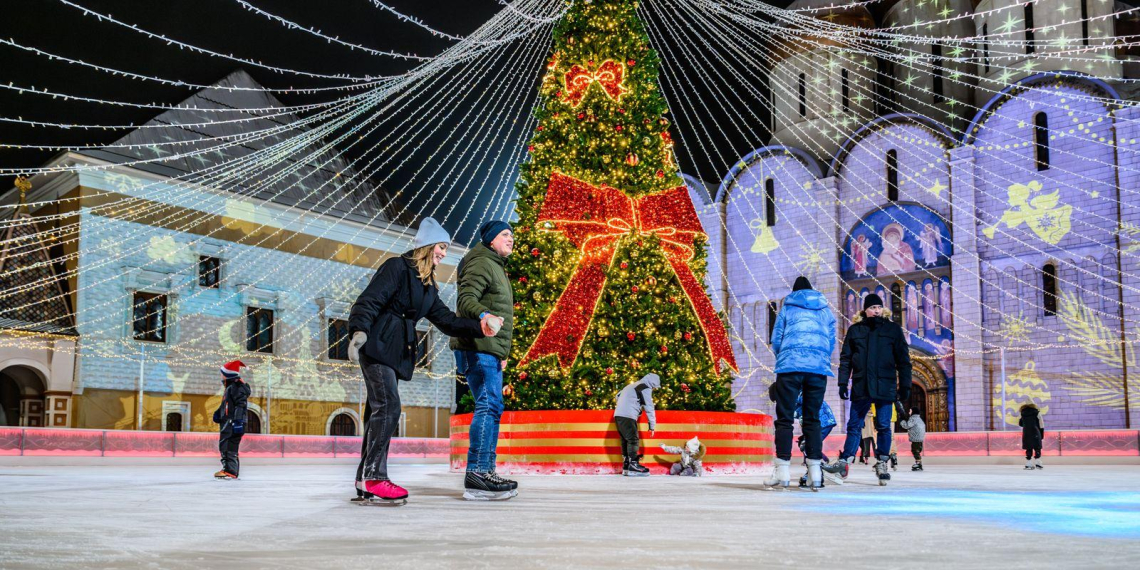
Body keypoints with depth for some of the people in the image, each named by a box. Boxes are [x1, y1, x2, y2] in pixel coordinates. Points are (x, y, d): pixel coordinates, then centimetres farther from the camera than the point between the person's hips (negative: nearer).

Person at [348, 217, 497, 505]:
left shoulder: (428, 286, 22)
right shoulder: (397, 267, -4)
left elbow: (446, 319, 16)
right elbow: (369, 300, -14)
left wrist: (478, 327, 3)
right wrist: (359, 330, -29)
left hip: (396, 352, 9)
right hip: (378, 346, -9)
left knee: (379, 410, 6)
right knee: (388, 407, -16)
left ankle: (367, 481, 8)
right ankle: (372, 479, -16)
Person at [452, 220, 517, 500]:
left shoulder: (496, 267, 28)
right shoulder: (481, 263, -5)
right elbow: (465, 299, -18)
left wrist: (502, 352, 29)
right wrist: (483, 315, -39)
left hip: (491, 350, 11)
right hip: (480, 346, -11)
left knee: (491, 407, 9)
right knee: (489, 405, -19)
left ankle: (486, 471, 12)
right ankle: (477, 473, -25)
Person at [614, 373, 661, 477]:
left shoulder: (632, 386, 26)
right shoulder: (646, 388, -2)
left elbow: (618, 396, 32)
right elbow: (649, 408, -4)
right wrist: (652, 425, -1)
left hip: (618, 415, 9)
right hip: (627, 417, -9)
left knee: (626, 440, 10)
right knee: (633, 440, -10)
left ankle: (626, 466, 9)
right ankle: (633, 466, -14)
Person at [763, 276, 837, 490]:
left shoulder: (787, 308, 14)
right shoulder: (825, 310, 20)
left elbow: (776, 340, 11)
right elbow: (831, 342, 18)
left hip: (790, 366, -2)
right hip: (819, 368, 2)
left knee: (785, 418, -2)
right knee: (812, 419, 8)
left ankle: (781, 471, -10)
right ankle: (815, 472, 5)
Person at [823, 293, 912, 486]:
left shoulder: (893, 329, 7)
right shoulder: (855, 330, 9)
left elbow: (903, 359, 6)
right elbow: (845, 358, 8)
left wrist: (905, 386, 0)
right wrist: (843, 383, 0)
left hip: (885, 387, -1)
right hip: (861, 387, 1)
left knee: (883, 426, 0)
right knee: (854, 425, 3)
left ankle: (882, 464, 9)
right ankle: (844, 462, 4)